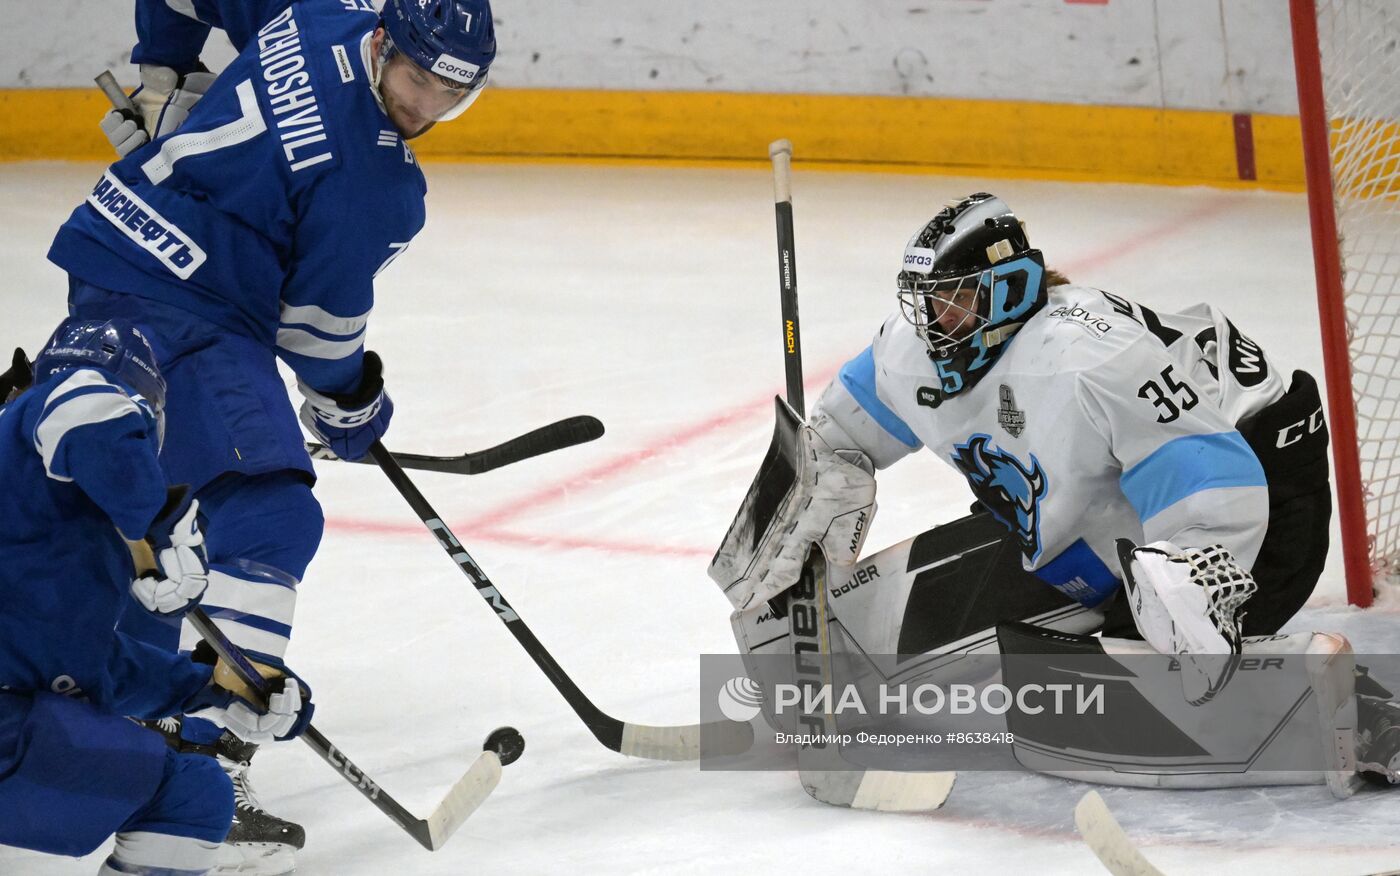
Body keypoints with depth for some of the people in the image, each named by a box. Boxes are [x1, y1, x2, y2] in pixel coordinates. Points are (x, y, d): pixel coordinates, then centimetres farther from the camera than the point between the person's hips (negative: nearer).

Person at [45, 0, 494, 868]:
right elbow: (319, 318, -10)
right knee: (269, 516, -16)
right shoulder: (372, 179, -20)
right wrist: (350, 405, 8)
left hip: (113, 259, 11)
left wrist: (165, 77, 27)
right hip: (183, 314, -11)